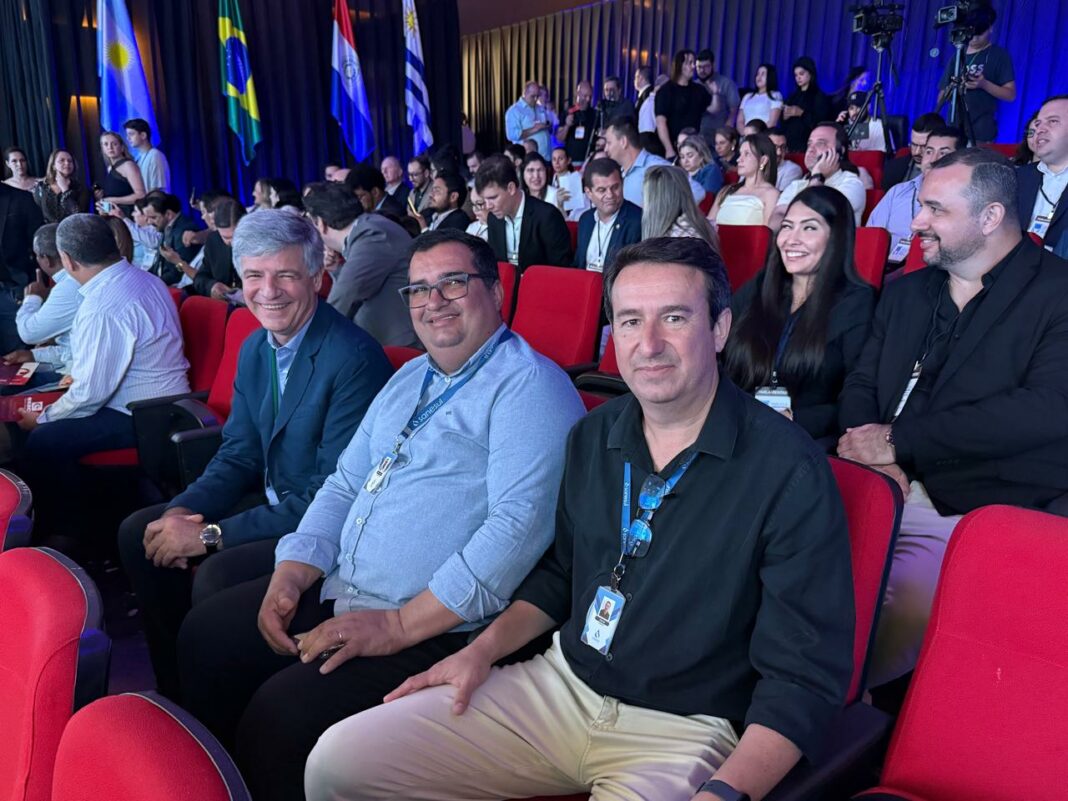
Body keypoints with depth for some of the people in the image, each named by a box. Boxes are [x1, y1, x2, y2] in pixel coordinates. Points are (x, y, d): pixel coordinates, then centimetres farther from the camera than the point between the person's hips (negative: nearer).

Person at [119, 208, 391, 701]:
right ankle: (177, 690, 19)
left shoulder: (354, 358, -24)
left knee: (217, 575, -28)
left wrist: (212, 534, -22)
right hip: (274, 503, 9)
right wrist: (182, 512, -9)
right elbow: (238, 456, 11)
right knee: (138, 533, 6)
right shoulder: (253, 350, 5)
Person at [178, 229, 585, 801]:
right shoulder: (407, 380, 16)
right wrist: (290, 575, 1)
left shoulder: (529, 384, -12)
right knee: (205, 636, 7)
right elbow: (344, 485, 18)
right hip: (338, 592, 9)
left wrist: (401, 625, -24)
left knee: (281, 715, -21)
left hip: (439, 627, -8)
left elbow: (520, 522, -23)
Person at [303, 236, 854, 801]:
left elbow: (805, 675, -15)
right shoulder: (593, 436, 4)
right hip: (559, 685, 5)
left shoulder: (789, 471, -15)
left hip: (682, 731, -4)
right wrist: (483, 650, 6)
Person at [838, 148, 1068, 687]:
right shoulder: (905, 292, 17)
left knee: (905, 596, -31)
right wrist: (872, 454, -10)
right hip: (880, 492, 5)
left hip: (975, 512, -5)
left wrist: (897, 440, -16)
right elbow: (860, 385, 14)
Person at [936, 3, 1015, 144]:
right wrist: (951, 89, -9)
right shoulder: (957, 55, 14)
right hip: (953, 129, 4)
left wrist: (984, 84, -17)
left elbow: (1010, 94, -2)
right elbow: (942, 97, 13)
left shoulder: (1000, 56, 3)